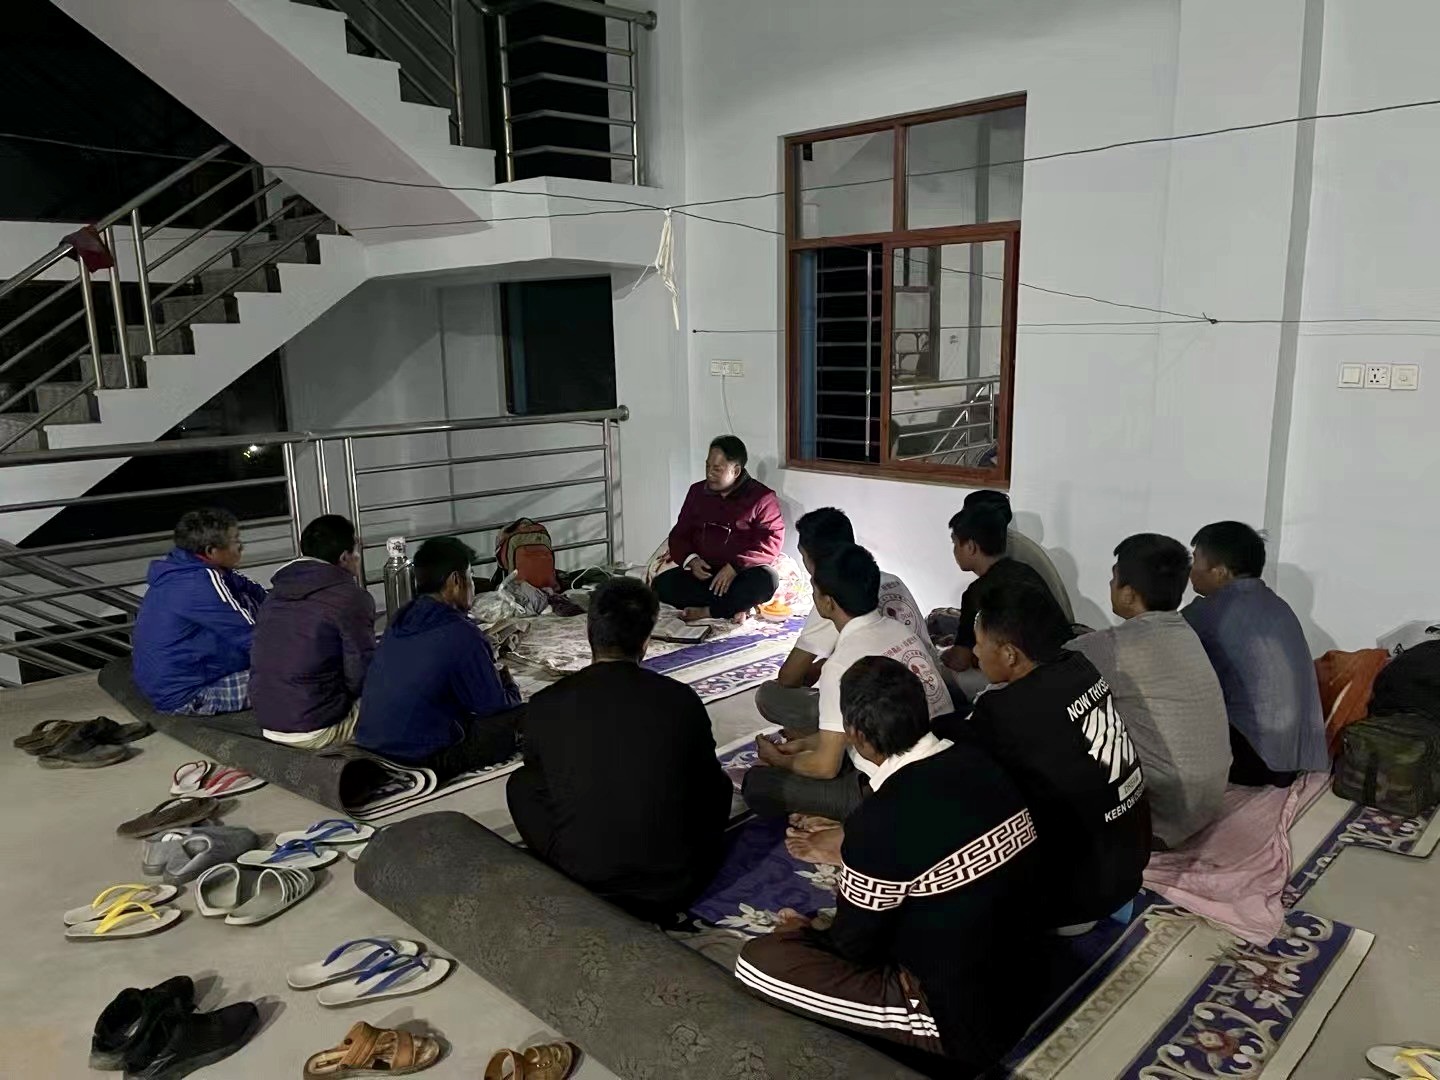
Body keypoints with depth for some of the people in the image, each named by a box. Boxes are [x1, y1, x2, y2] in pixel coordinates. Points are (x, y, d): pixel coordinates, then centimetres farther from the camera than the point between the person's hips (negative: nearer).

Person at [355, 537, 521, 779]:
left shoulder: (399, 620, 6)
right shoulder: (460, 634, -20)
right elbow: (496, 706, -11)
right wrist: (507, 682, 11)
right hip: (422, 761, -9)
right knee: (518, 717, -3)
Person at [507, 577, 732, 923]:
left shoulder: (544, 706, -6)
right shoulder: (682, 700, -7)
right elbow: (708, 785, 9)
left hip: (579, 889, 0)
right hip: (673, 889, 0)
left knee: (521, 782, 22)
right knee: (719, 785, 24)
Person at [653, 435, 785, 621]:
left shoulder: (762, 498, -2)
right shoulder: (697, 492, 11)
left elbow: (772, 542, -11)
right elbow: (679, 534, 14)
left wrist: (735, 567, -23)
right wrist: (691, 560, -8)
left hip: (741, 575, -3)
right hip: (702, 573, 4)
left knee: (767, 579, -36)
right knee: (662, 585, -24)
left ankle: (708, 611, -21)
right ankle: (734, 605, -21)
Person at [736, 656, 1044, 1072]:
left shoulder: (880, 821, -27)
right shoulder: (978, 761, -7)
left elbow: (853, 945, -11)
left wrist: (805, 933, 10)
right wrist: (850, 852, 23)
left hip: (966, 1023, -8)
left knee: (758, 960, -11)